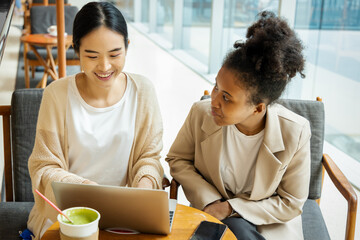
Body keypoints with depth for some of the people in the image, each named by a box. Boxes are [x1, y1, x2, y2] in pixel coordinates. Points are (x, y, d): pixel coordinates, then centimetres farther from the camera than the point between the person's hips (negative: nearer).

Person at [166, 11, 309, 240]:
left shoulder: (295, 132, -21)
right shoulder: (202, 113, -16)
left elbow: (291, 204, -10)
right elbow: (178, 160, 1)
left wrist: (231, 208, -17)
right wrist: (210, 201, -13)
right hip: (212, 208, 0)